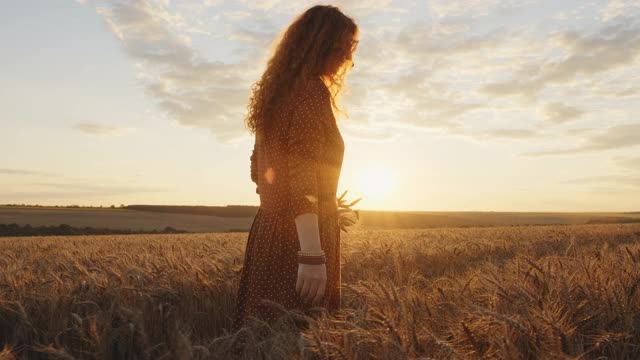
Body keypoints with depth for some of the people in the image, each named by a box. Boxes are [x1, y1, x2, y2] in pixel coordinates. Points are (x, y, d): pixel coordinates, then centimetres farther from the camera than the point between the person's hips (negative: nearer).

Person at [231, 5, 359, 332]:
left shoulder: (278, 93, 16)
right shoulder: (312, 90, -10)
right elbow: (302, 174, -20)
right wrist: (312, 254, -23)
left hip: (269, 228, 9)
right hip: (300, 234, -9)